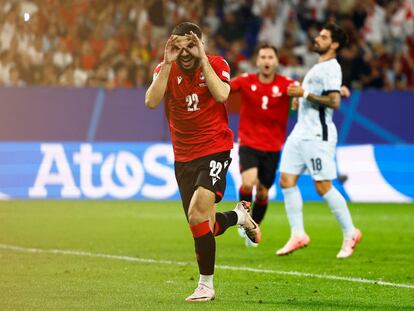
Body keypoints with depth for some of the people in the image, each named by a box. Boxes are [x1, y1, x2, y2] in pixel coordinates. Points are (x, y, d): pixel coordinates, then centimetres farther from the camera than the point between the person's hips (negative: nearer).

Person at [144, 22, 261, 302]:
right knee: (202, 226, 6)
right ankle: (239, 215, 39)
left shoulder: (217, 64, -5)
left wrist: (202, 59, -23)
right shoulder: (166, 69, 0)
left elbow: (221, 95, -25)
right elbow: (151, 101, -17)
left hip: (215, 151, -4)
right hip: (183, 157, 4)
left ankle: (206, 285, -9)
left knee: (198, 216, -22)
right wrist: (167, 63, -21)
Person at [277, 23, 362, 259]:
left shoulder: (330, 68, -12)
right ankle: (298, 235, 7)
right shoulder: (319, 67, 18)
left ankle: (350, 233, 5)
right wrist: (301, 97, 16)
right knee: (287, 181, 3)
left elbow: (334, 102, -23)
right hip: (301, 133, 10)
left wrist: (305, 93, -18)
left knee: (323, 186, -7)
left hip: (317, 135, -10)